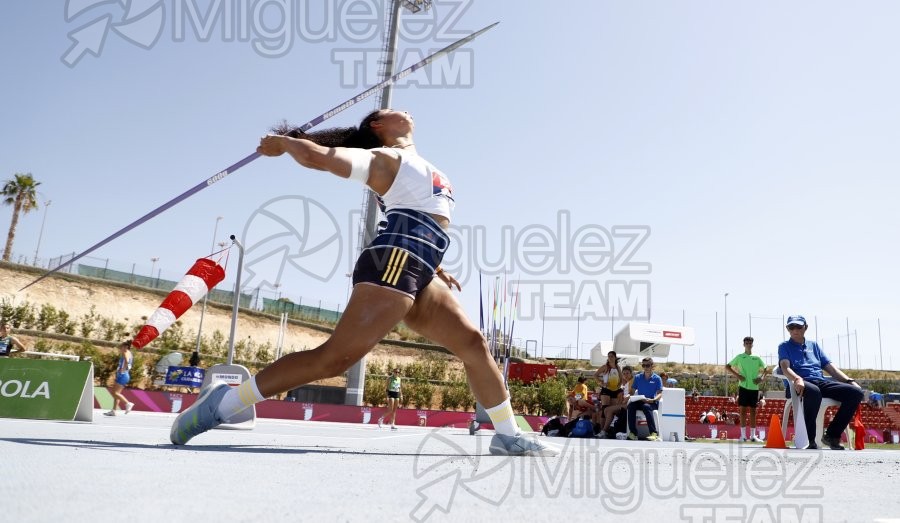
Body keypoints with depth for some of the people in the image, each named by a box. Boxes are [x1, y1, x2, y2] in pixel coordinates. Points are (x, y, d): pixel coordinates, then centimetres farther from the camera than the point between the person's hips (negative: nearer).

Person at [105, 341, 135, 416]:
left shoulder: (126, 352, -8)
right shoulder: (129, 354, 20)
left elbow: (127, 360, -27)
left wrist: (123, 369, -24)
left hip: (122, 375, -10)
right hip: (123, 375, 10)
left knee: (115, 393, -13)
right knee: (116, 393, 9)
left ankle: (128, 403, -14)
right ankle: (113, 411, 9)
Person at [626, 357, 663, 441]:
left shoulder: (657, 378, 4)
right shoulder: (638, 377, 14)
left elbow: (660, 394, -3)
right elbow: (632, 391, 13)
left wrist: (652, 400, -23)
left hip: (652, 402, -3)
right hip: (639, 401, 3)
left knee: (646, 406, -38)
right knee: (631, 406, -30)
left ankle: (653, 433, -38)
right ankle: (633, 433, -31)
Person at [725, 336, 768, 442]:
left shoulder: (757, 358, 9)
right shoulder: (739, 357, 3)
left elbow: (766, 369, 17)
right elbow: (727, 367, 6)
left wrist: (761, 378, -1)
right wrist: (737, 375, -7)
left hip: (754, 388, 2)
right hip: (743, 387, -2)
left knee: (753, 411, 7)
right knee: (743, 410, -3)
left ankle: (753, 436, 12)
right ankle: (742, 435, 1)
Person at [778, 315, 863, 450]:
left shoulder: (814, 345, 29)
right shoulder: (784, 347, 14)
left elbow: (830, 367, 22)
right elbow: (785, 367, -6)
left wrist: (850, 381, 5)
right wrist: (797, 378, -29)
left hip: (821, 382, 5)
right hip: (801, 384, -5)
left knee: (856, 392, -20)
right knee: (813, 391, -42)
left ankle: (832, 435, -11)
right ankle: (811, 441, -34)